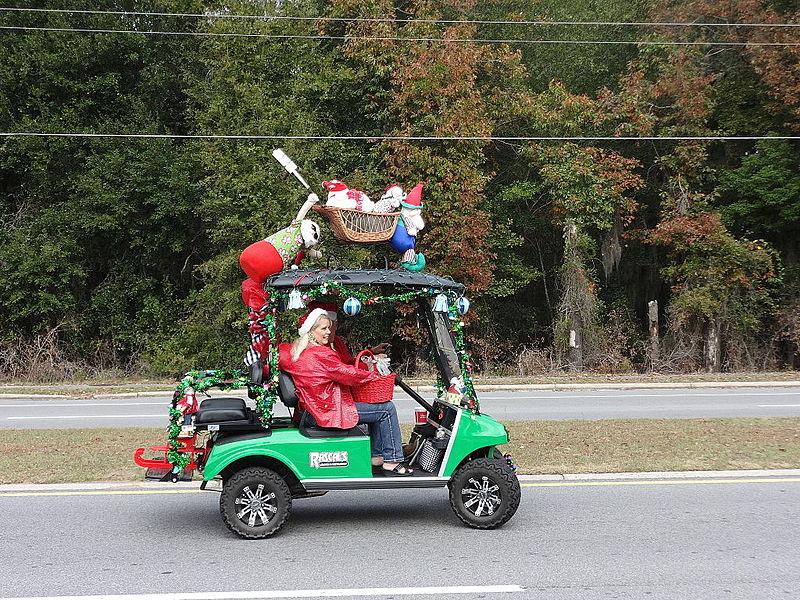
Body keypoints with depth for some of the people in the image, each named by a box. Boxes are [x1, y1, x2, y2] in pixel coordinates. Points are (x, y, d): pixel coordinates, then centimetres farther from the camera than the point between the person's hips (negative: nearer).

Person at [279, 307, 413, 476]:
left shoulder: (295, 351, 6)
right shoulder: (320, 354, -19)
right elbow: (348, 374, -16)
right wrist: (374, 375, -1)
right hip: (329, 412, -10)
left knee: (375, 405, 23)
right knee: (387, 409, -5)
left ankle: (377, 455, 22)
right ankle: (392, 461, 0)